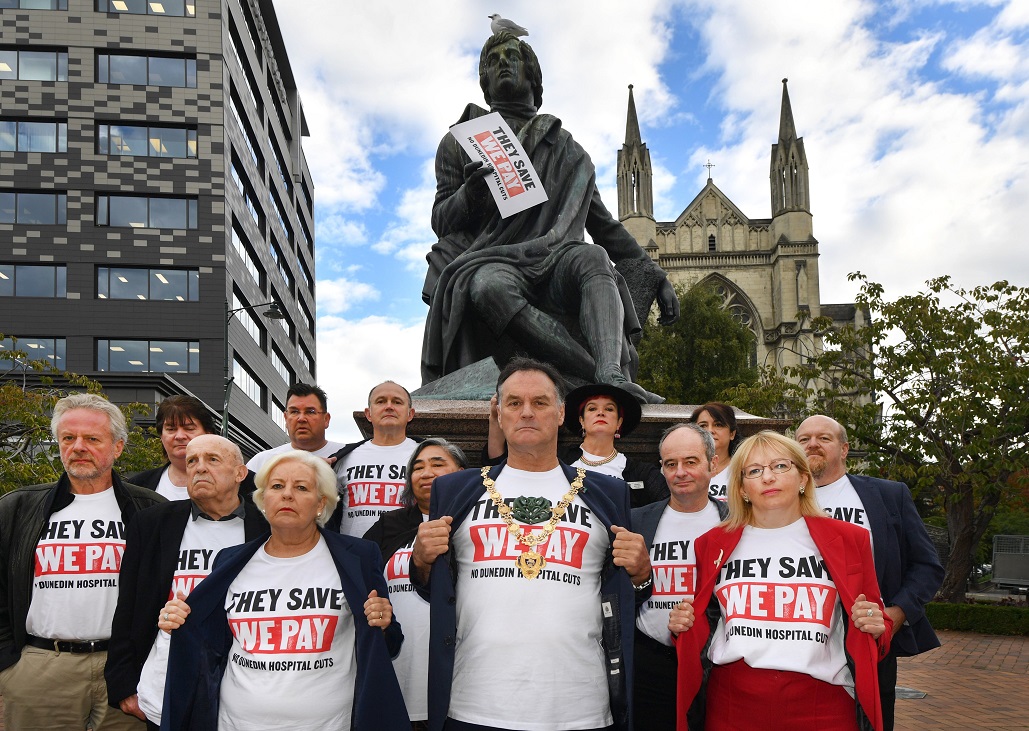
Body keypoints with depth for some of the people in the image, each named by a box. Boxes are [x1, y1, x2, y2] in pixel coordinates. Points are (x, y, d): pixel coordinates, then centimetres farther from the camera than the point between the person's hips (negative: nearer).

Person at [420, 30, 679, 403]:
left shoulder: (565, 149, 25)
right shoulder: (461, 142, 21)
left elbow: (603, 224, 26)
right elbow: (441, 221, 15)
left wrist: (655, 276, 17)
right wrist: (468, 195, -9)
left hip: (552, 265, 2)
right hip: (489, 262, -2)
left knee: (592, 256, -33)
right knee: (490, 285, -39)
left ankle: (612, 377, -55)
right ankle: (605, 376, -48)